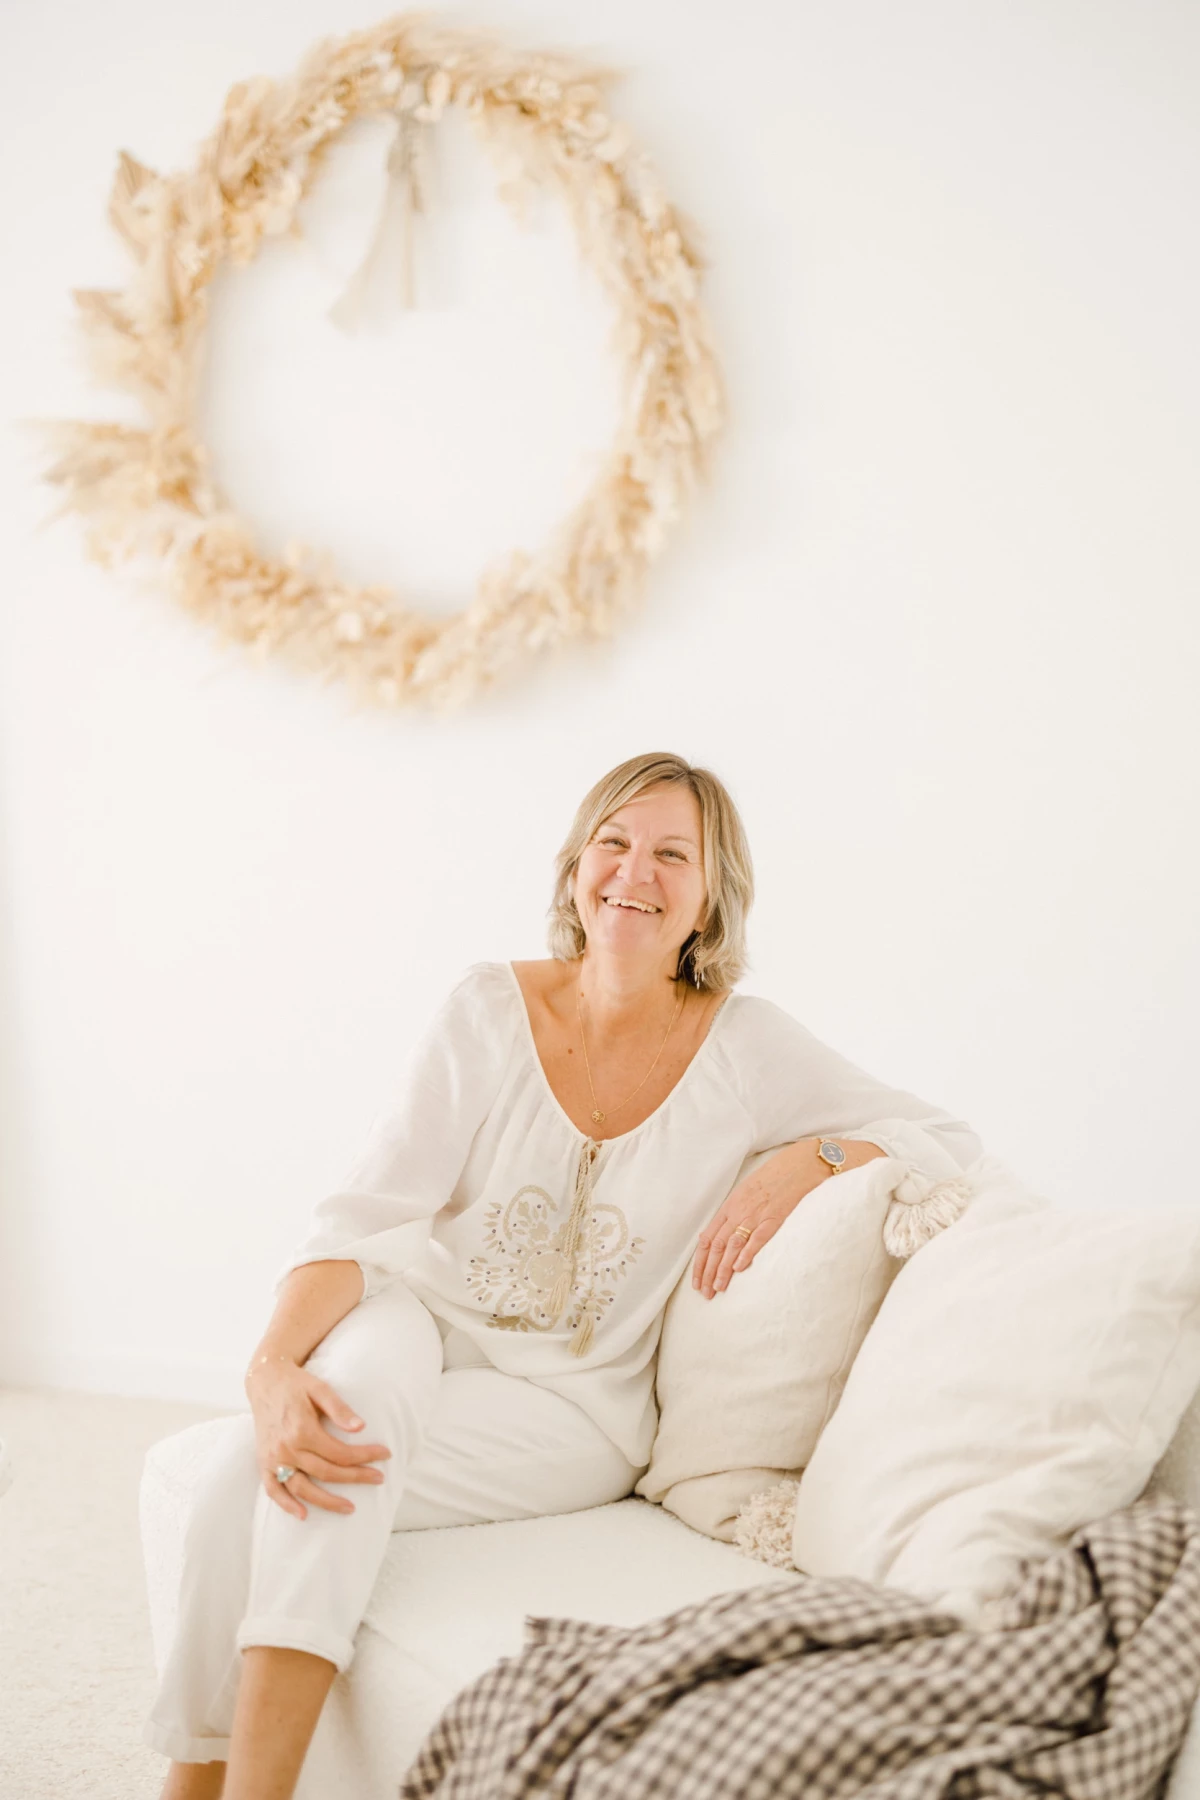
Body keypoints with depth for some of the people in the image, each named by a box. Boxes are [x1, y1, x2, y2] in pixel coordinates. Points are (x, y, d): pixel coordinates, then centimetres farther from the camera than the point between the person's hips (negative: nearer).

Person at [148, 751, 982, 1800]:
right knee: (361, 1362, -35)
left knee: (320, 1479, -29)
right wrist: (275, 1367, -26)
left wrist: (803, 1163, -18)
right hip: (425, 1327, 1)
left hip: (574, 1402, -1)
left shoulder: (745, 1046, -3)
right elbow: (364, 1218, -9)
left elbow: (951, 1141, 0)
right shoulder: (492, 1009, -2)